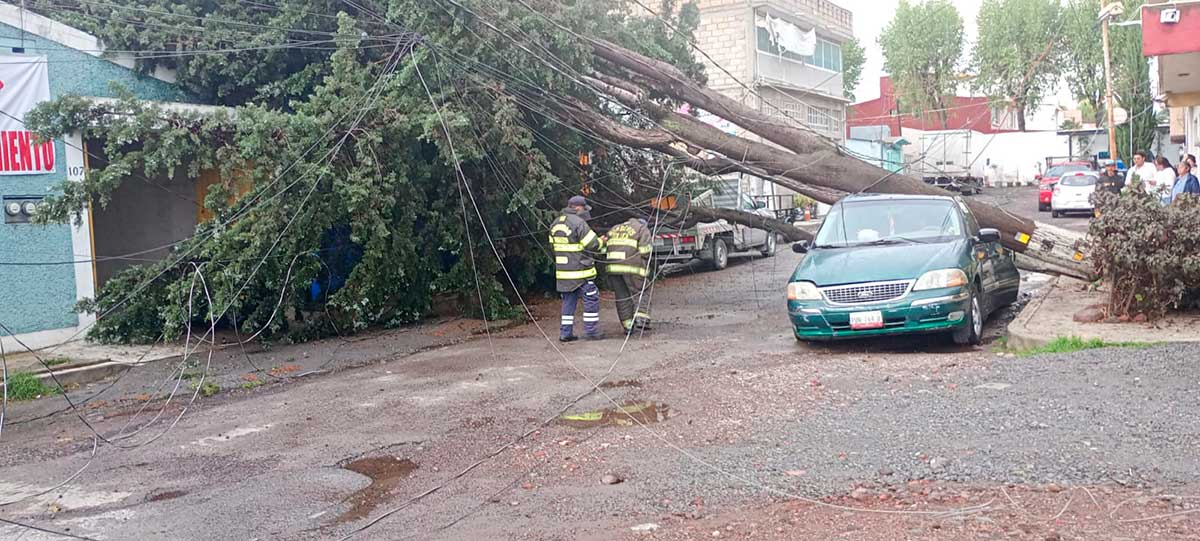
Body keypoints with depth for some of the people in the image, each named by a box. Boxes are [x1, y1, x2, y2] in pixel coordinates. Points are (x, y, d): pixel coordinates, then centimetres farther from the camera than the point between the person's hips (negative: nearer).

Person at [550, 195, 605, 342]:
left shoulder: (555, 224, 11)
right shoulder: (579, 223, -15)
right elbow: (593, 245, -16)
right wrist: (601, 242, 6)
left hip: (562, 270, 8)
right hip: (580, 269, -8)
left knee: (568, 301, 13)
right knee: (591, 298, 2)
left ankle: (566, 333, 12)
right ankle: (591, 330, 3)